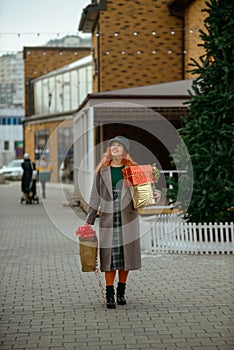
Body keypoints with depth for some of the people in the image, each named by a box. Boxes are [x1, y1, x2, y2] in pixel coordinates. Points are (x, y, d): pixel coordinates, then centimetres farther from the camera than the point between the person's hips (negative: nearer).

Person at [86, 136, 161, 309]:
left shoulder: (132, 169, 6)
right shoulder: (102, 171, 7)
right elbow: (95, 197, 8)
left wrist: (154, 194, -14)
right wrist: (89, 221, 5)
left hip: (128, 218, 0)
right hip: (108, 218, 0)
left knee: (126, 254, 4)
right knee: (109, 255, -2)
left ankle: (121, 291, 19)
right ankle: (110, 295, 6)